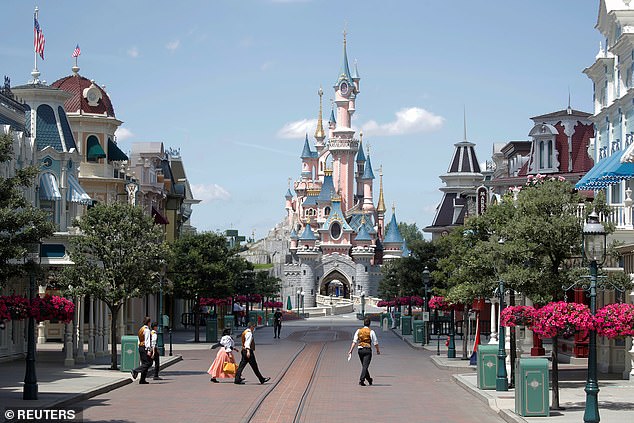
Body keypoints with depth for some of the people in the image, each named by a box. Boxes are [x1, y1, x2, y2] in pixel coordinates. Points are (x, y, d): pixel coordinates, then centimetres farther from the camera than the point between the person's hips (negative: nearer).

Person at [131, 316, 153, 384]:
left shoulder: (141, 329, 18)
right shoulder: (147, 330, -10)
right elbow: (147, 340, -17)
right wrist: (149, 350, -21)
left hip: (140, 347, 10)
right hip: (145, 348, -10)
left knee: (144, 363, 9)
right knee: (148, 363, -9)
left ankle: (142, 380, 6)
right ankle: (135, 371, -23)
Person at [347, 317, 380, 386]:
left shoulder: (358, 331, 5)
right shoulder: (371, 332, -5)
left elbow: (354, 341, -1)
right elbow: (375, 342, -4)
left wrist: (351, 350, -2)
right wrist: (378, 350, 10)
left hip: (360, 349, 4)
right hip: (367, 349, -4)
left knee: (364, 365, 17)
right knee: (365, 366, -6)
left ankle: (369, 379, 31)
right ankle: (361, 380, -19)